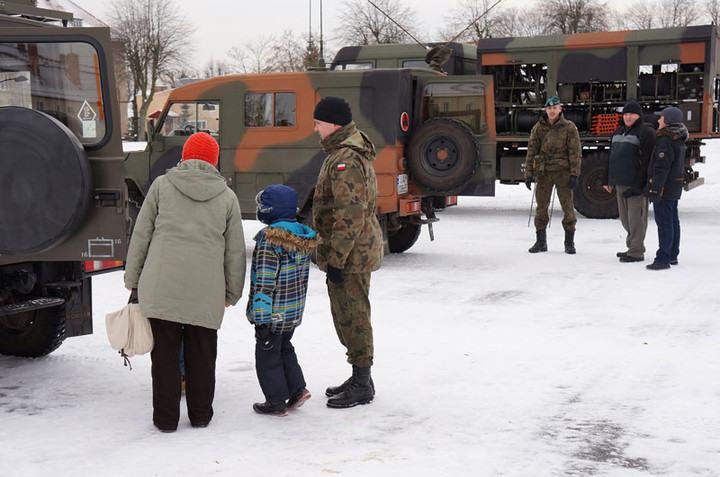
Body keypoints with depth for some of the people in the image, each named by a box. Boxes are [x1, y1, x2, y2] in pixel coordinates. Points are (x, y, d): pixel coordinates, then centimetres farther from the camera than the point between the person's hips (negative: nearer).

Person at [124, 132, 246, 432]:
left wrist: (132, 279, 13)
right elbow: (235, 251, 11)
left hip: (161, 286, -1)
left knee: (165, 351, 7)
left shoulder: (162, 185, 5)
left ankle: (165, 418, 13)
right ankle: (200, 414, 22)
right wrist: (231, 293, 21)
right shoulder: (227, 196, 9)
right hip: (206, 290, 1)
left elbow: (141, 235, 5)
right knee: (201, 352, 13)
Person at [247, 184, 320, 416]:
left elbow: (264, 282, -22)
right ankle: (297, 389, 22)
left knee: (267, 356, 7)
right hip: (294, 311, 8)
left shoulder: (269, 239, -20)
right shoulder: (303, 237, 3)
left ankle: (277, 402, 14)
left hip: (273, 315, -8)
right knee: (284, 349, 26)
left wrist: (261, 319, -21)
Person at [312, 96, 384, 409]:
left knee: (353, 317, -3)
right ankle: (359, 378, 28)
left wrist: (336, 259, -24)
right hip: (356, 251, 11)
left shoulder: (346, 160, -21)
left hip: (351, 254, -11)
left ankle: (362, 385, 7)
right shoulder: (341, 152, 15)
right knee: (344, 315, 18)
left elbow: (350, 216, -26)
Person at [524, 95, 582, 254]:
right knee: (541, 206, 4)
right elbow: (531, 152, 8)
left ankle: (569, 242, 9)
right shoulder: (538, 128, 7)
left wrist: (574, 175, -9)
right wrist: (528, 174, 1)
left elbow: (575, 152, -2)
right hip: (543, 172, 2)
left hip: (563, 171, -2)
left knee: (567, 206, -2)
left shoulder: (569, 127, 1)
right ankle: (541, 241, 15)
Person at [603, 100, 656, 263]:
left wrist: (639, 184, -21)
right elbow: (612, 157, 23)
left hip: (635, 183, -8)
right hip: (620, 183, 8)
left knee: (636, 217, -5)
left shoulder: (645, 132, -7)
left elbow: (646, 160, -15)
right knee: (625, 218, 14)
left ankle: (637, 252, -1)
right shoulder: (619, 131, 19)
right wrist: (608, 180, 18)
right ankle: (632, 247, 25)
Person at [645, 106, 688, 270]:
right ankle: (673, 255, 24)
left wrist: (655, 190, -22)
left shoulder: (665, 141, -19)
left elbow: (661, 168, -22)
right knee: (673, 222, 15)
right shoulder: (679, 141, 13)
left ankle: (663, 259, -6)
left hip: (664, 189, -10)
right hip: (675, 188, 10)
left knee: (664, 224, -8)